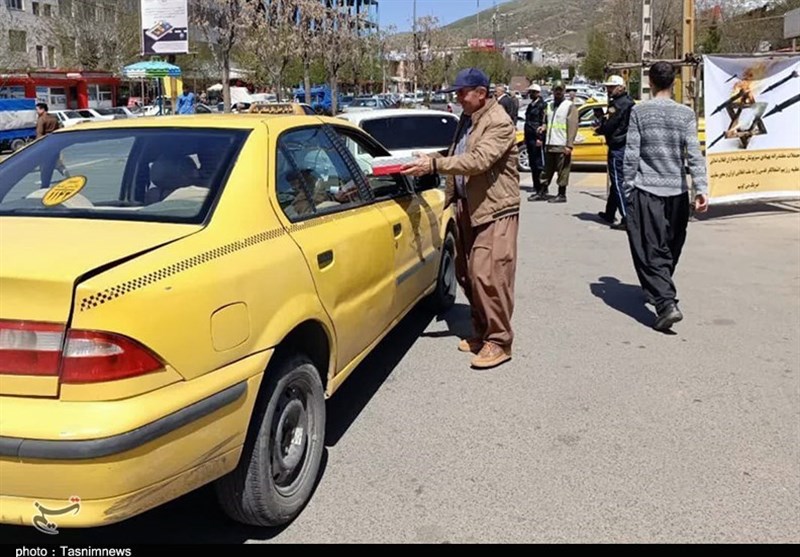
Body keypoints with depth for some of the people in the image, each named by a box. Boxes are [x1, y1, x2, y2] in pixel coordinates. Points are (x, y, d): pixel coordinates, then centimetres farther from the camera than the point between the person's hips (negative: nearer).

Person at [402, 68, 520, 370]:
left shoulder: (499, 123, -15)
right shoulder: (466, 118, 13)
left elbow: (478, 160, -28)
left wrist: (433, 165, -31)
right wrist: (431, 159, 9)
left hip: (494, 209, -9)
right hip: (467, 207, 9)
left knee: (488, 275, -11)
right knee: (466, 274, 11)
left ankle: (499, 341, 0)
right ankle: (482, 331, 25)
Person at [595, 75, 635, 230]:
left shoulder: (618, 104, -16)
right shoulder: (629, 102, 16)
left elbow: (608, 126, -17)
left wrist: (599, 130, 3)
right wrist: (602, 128, 4)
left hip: (618, 147, -10)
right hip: (626, 146, 10)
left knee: (618, 182, -9)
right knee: (616, 181, 19)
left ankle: (627, 218, -12)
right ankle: (610, 214, 30)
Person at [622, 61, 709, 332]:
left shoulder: (639, 111, -2)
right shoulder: (686, 114, 3)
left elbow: (631, 154, -5)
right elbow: (694, 154, -7)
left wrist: (628, 188, 3)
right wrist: (701, 188, -10)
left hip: (646, 190, -3)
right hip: (677, 191, 3)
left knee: (650, 251, -3)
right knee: (671, 248, 19)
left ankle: (666, 303, -17)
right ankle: (662, 292, 37)